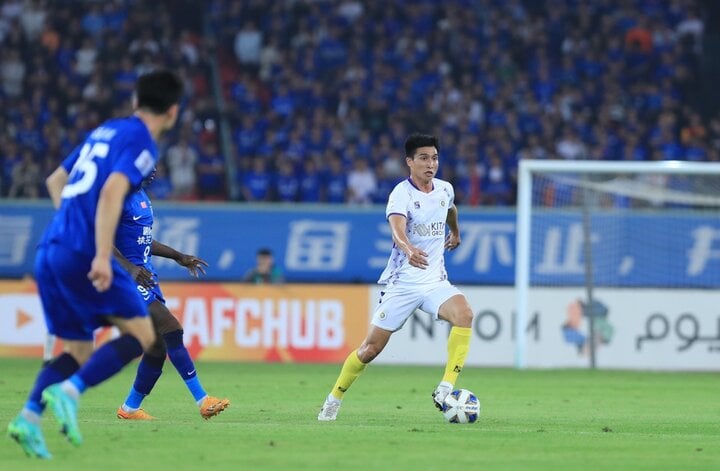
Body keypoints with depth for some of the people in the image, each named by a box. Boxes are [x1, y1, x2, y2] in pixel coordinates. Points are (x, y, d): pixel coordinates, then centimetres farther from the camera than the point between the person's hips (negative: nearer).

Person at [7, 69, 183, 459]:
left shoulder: (103, 132, 20)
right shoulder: (141, 143, -4)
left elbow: (57, 181, 30)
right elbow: (111, 193, -20)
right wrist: (102, 256, -25)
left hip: (49, 252, 8)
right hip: (82, 254, -8)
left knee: (78, 351, 13)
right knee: (141, 334, -1)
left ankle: (28, 416, -7)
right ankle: (68, 392, -17)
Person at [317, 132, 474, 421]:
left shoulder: (445, 190, 4)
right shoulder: (401, 194, -16)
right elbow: (397, 230, -36)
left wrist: (455, 231, 48)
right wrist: (409, 251, -57)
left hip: (435, 281, 4)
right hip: (401, 283, -4)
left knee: (464, 314, -27)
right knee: (372, 347, 1)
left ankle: (445, 389, -26)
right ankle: (334, 398, 23)